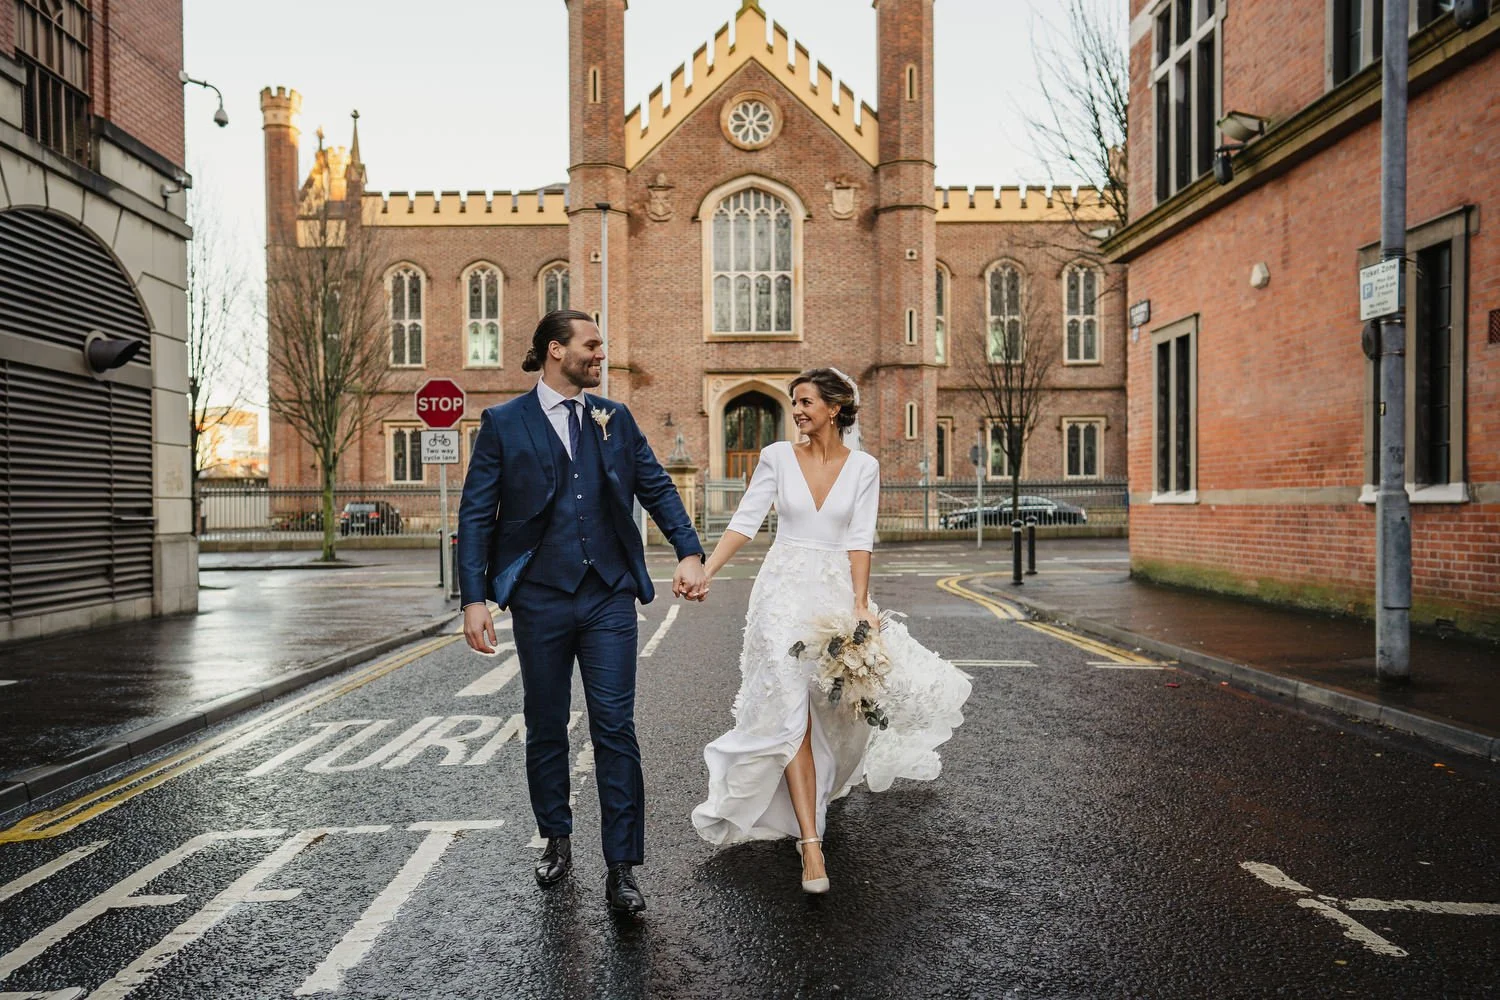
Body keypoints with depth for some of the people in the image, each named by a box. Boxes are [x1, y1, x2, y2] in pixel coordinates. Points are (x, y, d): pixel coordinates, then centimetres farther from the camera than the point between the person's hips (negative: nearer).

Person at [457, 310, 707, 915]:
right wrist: (474, 599, -9)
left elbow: (657, 489, 8)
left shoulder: (615, 419, 10)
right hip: (540, 598, -1)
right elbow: (476, 515, -2)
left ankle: (622, 868, 7)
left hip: (609, 597, 1)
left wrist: (689, 552, -7)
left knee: (615, 728, -2)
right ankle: (557, 842, 34)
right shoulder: (504, 423, 1)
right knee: (545, 727, 13)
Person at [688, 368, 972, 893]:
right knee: (792, 712, -10)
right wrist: (705, 573, -12)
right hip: (784, 591, -2)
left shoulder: (863, 466, 2)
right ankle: (810, 840, -6)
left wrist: (859, 604, -13)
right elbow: (743, 523, -2)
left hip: (837, 591, 2)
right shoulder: (777, 456, 1)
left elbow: (858, 541, -3)